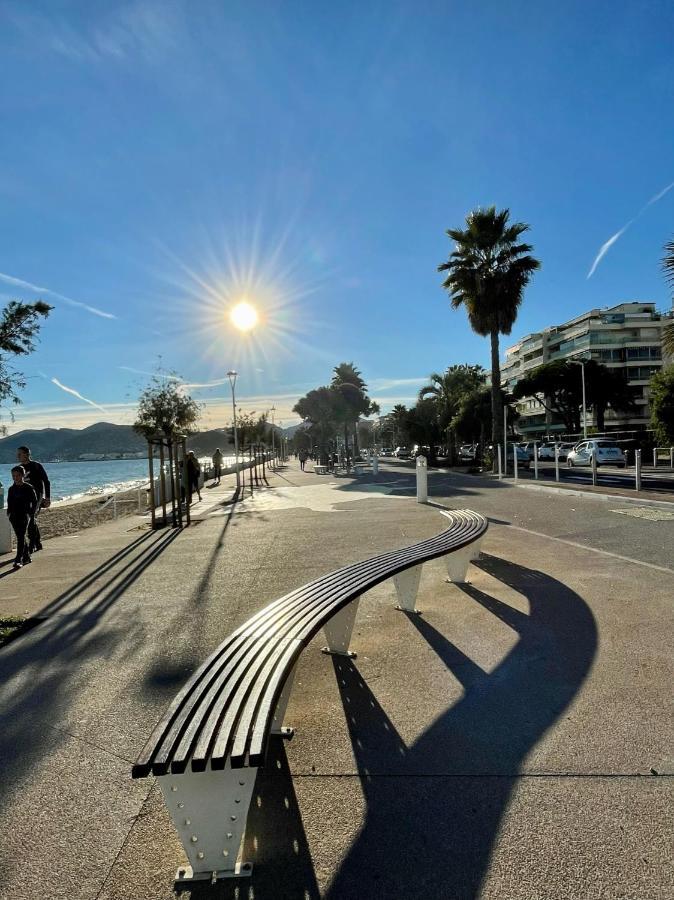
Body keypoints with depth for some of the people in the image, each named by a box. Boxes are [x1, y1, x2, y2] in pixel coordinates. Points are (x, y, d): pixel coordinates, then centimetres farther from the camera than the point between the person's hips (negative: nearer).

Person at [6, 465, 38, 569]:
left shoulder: (28, 488, -2)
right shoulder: (11, 489, 9)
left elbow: (35, 502, 2)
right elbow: (9, 503, 18)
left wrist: (31, 513, -5)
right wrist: (9, 513, 7)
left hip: (24, 515, -5)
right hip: (14, 516, 5)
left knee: (21, 537, -12)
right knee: (20, 537, 10)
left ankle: (18, 560, -16)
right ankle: (26, 557, 22)